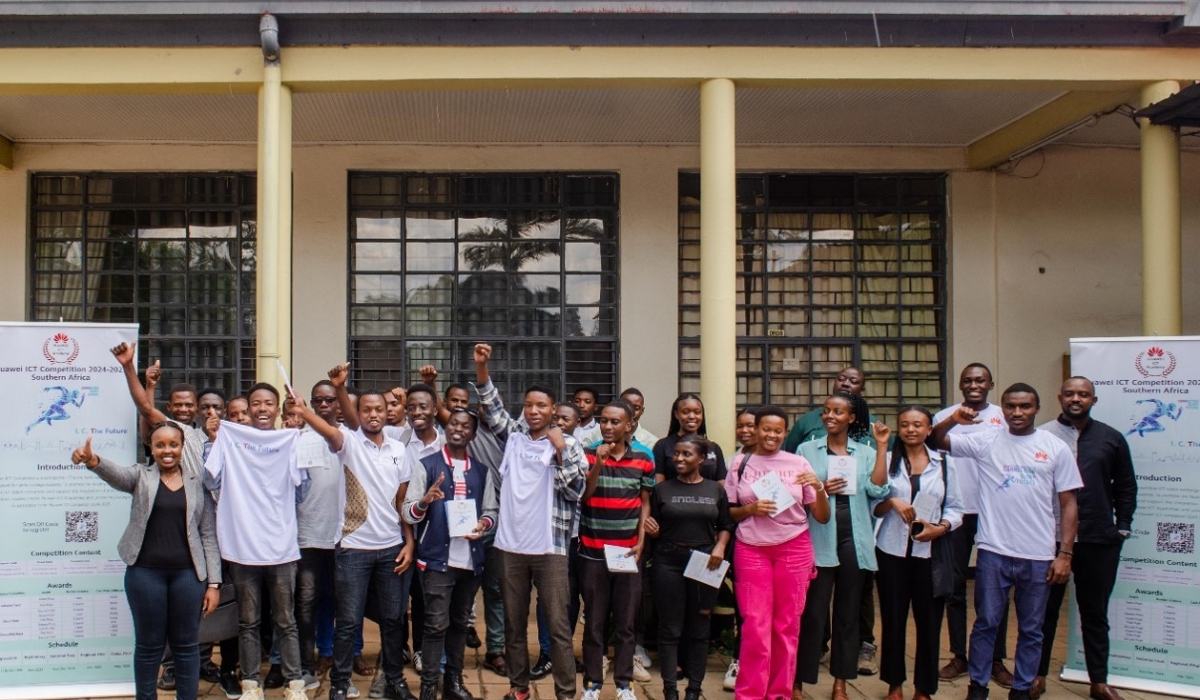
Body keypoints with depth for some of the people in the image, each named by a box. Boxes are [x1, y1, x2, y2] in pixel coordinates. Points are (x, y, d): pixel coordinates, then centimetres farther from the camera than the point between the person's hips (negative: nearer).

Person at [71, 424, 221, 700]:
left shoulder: (198, 483, 5)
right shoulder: (141, 476, 4)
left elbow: (208, 535, 5)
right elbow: (116, 474, -20)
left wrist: (213, 582, 0)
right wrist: (93, 460, -43)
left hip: (188, 573, 1)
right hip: (146, 572, -1)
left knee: (186, 643, 9)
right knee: (149, 644, 9)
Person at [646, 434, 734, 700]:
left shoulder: (715, 490, 6)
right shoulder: (662, 489, 3)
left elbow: (726, 526, 10)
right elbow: (654, 530, 6)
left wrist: (720, 546, -8)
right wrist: (650, 529, -16)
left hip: (704, 562, 1)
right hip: (669, 561, -1)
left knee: (700, 628, 7)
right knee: (670, 629, 2)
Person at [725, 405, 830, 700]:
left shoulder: (799, 463, 3)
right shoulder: (741, 465, 2)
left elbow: (822, 517, 4)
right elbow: (728, 512, 7)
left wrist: (819, 488, -14)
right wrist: (752, 509, -11)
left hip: (794, 548, 1)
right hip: (751, 549, -1)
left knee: (787, 624, 6)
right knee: (755, 625, -2)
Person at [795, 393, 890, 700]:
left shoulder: (866, 452, 9)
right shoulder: (807, 450, 5)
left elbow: (877, 489, -7)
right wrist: (819, 490, -15)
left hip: (854, 540, 2)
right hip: (819, 541, -2)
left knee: (848, 612, 9)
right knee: (813, 612, -2)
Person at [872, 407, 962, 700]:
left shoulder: (943, 464, 4)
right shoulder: (887, 460, 4)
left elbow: (955, 508, 4)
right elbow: (873, 507, 3)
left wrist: (940, 528, -13)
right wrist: (891, 502, -16)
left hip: (929, 552, 0)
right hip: (892, 551, 0)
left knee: (929, 621, 3)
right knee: (893, 619, 7)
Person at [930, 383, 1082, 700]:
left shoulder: (1056, 447, 1)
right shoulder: (986, 441, 1)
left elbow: (1068, 504, 3)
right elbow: (936, 441, 1)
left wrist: (1065, 554, -2)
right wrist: (952, 420, -19)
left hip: (1039, 556, 1)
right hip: (993, 552, 0)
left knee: (1031, 629, 12)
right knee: (986, 623, 9)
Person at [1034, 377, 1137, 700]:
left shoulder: (1111, 438, 5)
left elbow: (1126, 487, 11)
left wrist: (1123, 526, 5)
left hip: (1099, 540, 2)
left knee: (1095, 612, 13)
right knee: (1045, 610, 9)